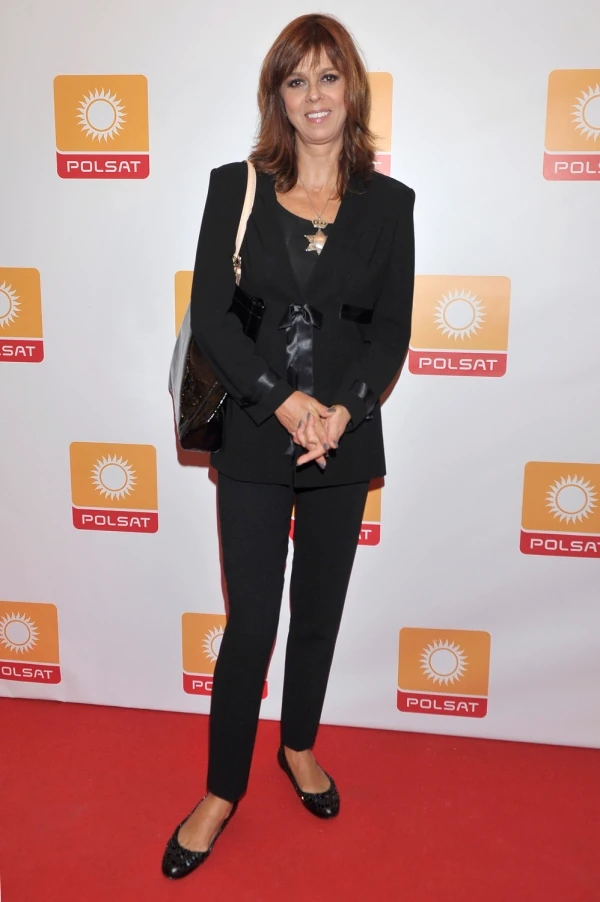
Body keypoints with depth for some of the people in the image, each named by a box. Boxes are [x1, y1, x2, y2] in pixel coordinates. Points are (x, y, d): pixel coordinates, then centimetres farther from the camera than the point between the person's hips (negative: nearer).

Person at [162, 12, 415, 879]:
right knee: (250, 621, 4)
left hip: (346, 441, 2)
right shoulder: (236, 188, 0)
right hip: (254, 439, -1)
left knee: (320, 610, 16)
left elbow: (392, 330, -1)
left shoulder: (389, 202, 3)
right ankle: (222, 791, 25)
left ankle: (300, 746, 41)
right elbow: (209, 314, -7)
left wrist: (342, 410, -16)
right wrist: (284, 400, -17)